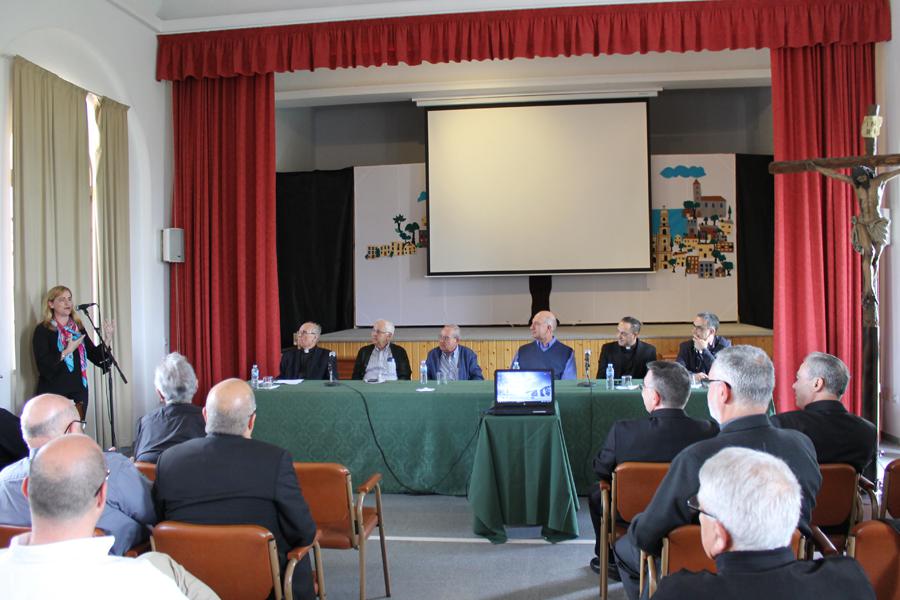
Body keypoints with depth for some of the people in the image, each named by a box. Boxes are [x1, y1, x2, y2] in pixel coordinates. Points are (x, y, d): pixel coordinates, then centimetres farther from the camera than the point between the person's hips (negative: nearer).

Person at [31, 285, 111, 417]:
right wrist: (67, 351, -21)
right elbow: (43, 364, -13)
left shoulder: (78, 328, 12)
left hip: (79, 392, 4)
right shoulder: (42, 330, -2)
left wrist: (106, 339, -6)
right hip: (53, 393, -4)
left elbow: (95, 356, 9)